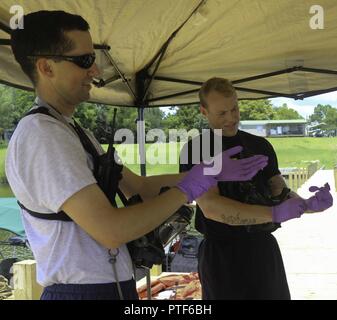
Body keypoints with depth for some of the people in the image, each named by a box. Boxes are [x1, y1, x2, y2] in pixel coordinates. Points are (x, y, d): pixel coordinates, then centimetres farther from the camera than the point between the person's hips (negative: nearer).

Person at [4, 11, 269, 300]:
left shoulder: (70, 130, 11)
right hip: (85, 289, -9)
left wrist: (212, 172, 8)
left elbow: (139, 185, 12)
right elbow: (110, 230, -25)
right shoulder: (40, 135, -20)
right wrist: (188, 187, -15)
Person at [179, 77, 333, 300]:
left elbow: (280, 194, 5)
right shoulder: (196, 150, -9)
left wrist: (309, 204, -18)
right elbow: (210, 207, -21)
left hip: (264, 249, 5)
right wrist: (274, 214, -29)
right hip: (222, 254, -5)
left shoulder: (260, 145, 7)